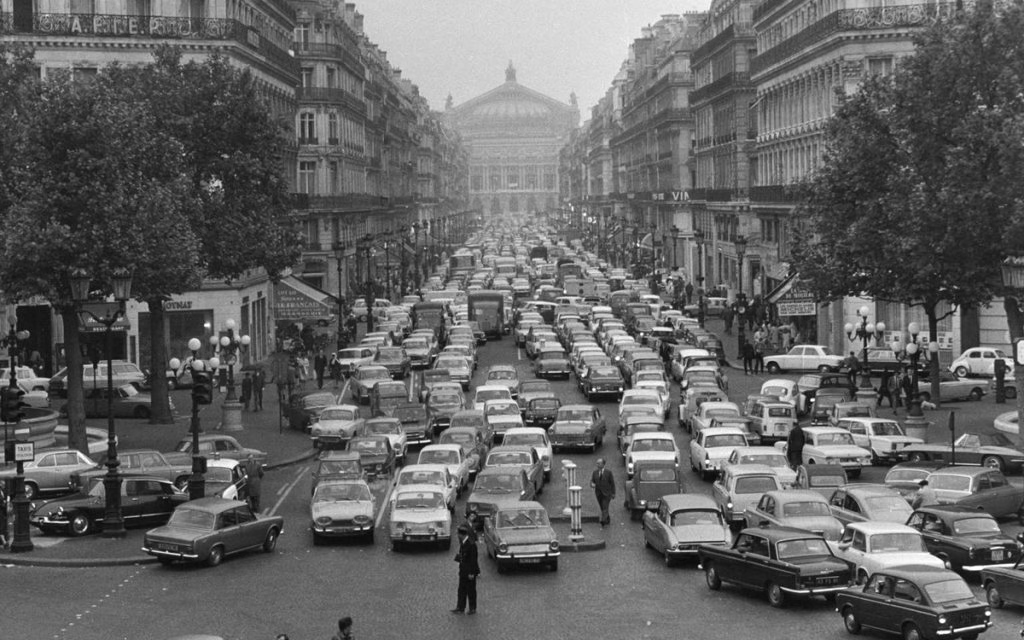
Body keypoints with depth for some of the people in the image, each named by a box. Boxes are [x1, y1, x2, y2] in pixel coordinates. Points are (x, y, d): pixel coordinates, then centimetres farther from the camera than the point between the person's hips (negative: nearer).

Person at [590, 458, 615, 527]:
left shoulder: (608, 472, -7)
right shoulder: (595, 472, 2)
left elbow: (612, 483, -1)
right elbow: (592, 481, 3)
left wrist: (613, 493, -2)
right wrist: (592, 484, -22)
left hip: (606, 493, -4)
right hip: (598, 494, 4)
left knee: (605, 508, -15)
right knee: (602, 508, 12)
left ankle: (603, 521, -26)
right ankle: (608, 520, 29)